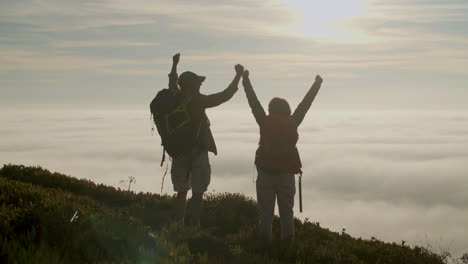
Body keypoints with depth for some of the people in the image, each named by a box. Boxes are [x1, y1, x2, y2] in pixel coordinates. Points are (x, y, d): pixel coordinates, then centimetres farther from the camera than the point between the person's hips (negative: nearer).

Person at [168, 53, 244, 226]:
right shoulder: (197, 101, -14)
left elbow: (172, 83, 24)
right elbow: (225, 95, -10)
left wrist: (174, 65, 40)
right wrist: (238, 75, 0)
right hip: (198, 152, -6)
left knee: (182, 192, 14)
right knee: (197, 194, -1)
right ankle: (194, 226, -3)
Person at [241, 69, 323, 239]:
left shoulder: (265, 122, -1)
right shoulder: (293, 123, 1)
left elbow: (253, 102, 8)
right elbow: (305, 104, 12)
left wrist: (245, 80, 19)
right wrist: (317, 85, 24)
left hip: (265, 172, -1)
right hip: (286, 173, 1)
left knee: (265, 212, 3)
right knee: (286, 210, 6)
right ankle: (288, 239, 0)